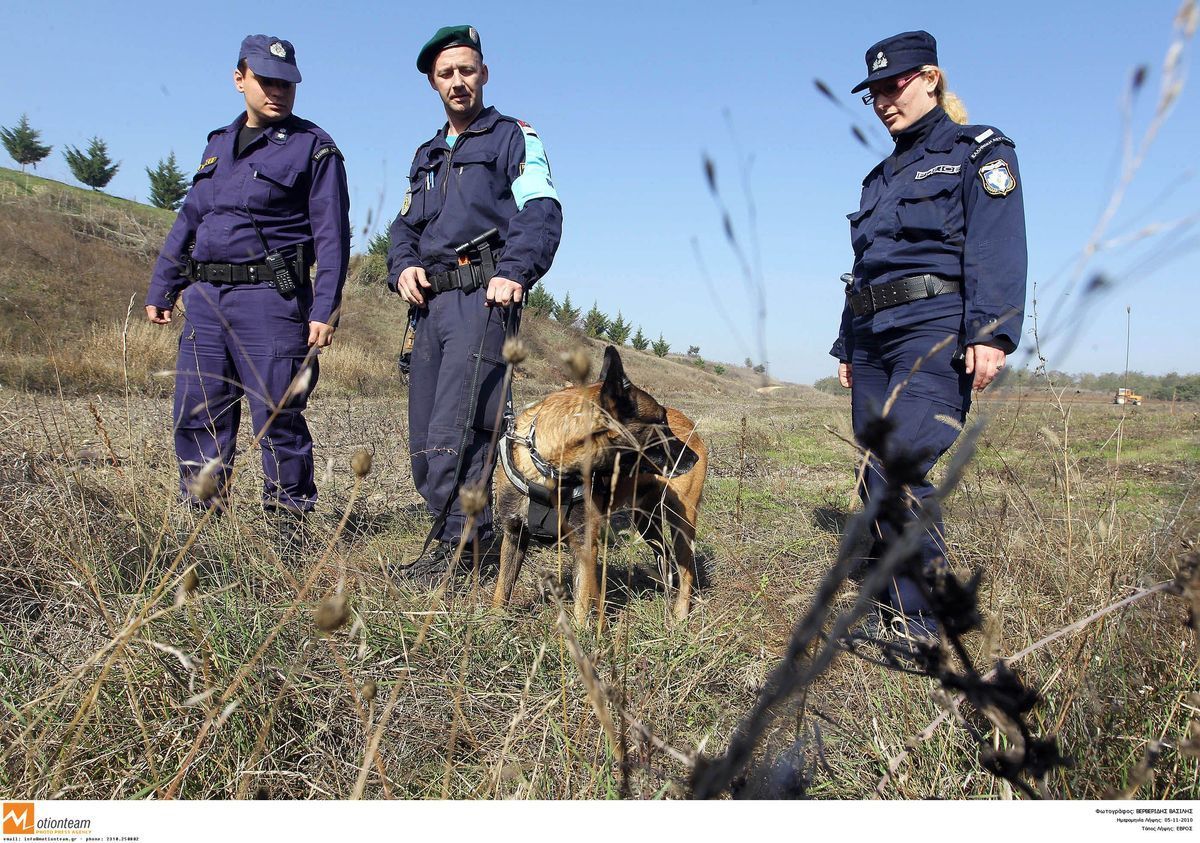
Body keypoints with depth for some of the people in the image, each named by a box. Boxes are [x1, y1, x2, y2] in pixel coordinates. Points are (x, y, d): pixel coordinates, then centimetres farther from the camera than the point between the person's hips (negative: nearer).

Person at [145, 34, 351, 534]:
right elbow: (188, 221, 24)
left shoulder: (312, 147, 1)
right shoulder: (218, 145, 20)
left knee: (277, 418, -5)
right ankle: (202, 519, 19)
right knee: (195, 415, 8)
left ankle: (288, 523, 6)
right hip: (206, 300, 7)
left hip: (270, 298, -6)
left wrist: (324, 309, -15)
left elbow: (332, 235, -6)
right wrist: (161, 288, 20)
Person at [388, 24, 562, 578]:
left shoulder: (514, 138, 8)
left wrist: (515, 272, -24)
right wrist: (403, 266, 1)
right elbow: (405, 225, 24)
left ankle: (457, 544, -10)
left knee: (454, 429, -17)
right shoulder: (426, 155, 29)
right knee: (423, 441, 5)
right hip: (429, 303, 7)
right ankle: (468, 531, 15)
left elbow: (540, 211, -7)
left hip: (481, 297, -7)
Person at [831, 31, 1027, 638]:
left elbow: (998, 250, -9)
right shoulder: (881, 177, 25)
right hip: (873, 337, 7)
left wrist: (990, 333, -21)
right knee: (880, 481, 4)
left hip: (935, 333, -7)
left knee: (892, 471, -21)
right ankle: (897, 601, 13)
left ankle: (921, 617, -11)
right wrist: (847, 348, 21)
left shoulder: (977, 152, 5)